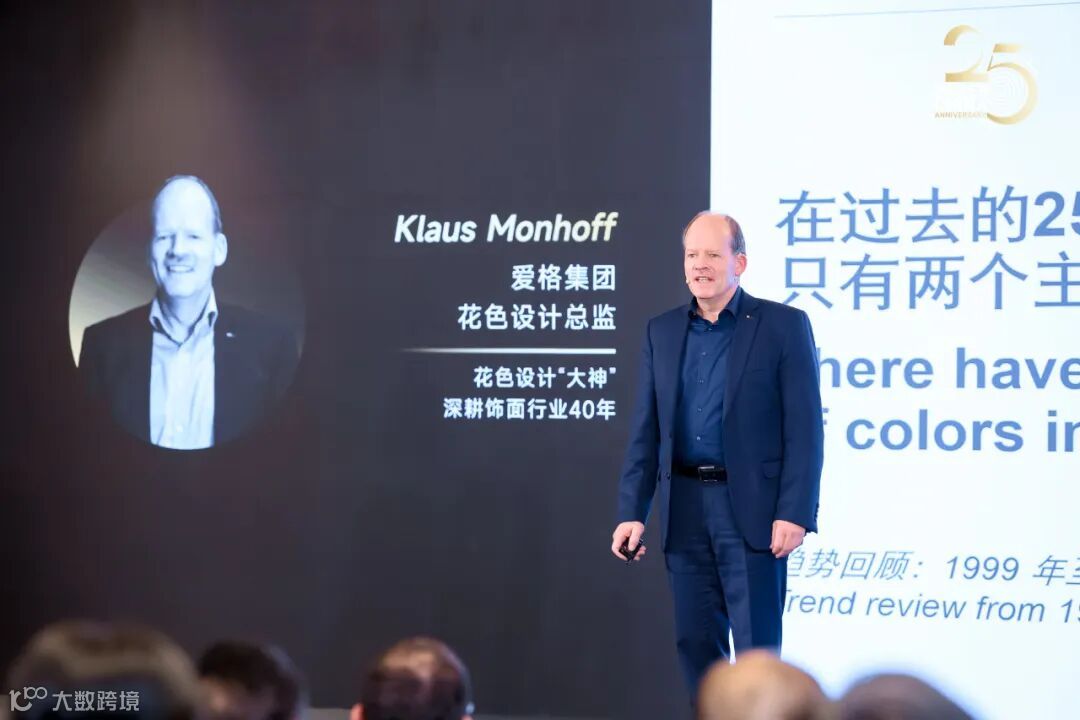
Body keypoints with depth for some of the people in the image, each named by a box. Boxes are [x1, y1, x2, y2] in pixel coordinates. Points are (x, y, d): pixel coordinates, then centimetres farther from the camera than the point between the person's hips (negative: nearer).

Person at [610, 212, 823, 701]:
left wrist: (795, 513, -15)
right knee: (695, 642, 9)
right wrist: (631, 513, 2)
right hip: (685, 507, 5)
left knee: (756, 644, -2)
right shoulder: (662, 332, 10)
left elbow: (804, 428, -7)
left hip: (752, 508, -4)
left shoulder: (783, 325, -3)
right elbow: (646, 431, 9)